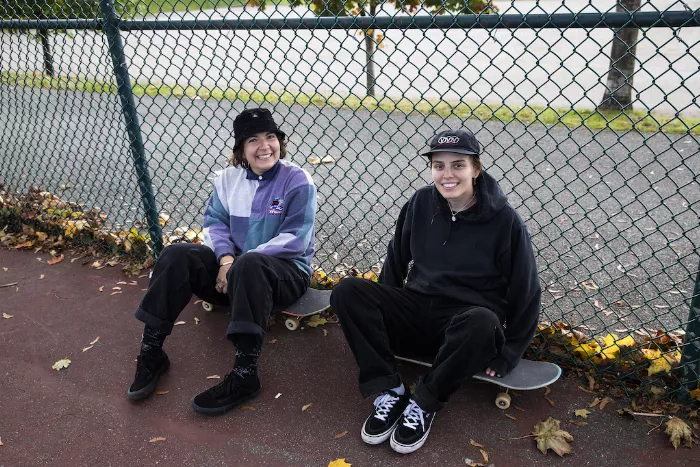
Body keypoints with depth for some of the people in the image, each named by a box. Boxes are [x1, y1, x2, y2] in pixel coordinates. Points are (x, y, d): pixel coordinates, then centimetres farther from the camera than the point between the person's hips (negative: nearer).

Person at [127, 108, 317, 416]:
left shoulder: (297, 181, -10)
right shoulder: (229, 178, 6)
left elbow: (295, 239, -16)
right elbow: (214, 221, 6)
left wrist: (240, 261, -20)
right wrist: (225, 257, -16)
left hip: (286, 272, -5)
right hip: (233, 267, 5)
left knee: (249, 266, -39)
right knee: (177, 256, -17)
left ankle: (244, 376, -36)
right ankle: (151, 353, -12)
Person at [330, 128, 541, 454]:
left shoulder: (505, 221, -11)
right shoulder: (420, 203, 0)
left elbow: (525, 292, -5)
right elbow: (396, 261, 12)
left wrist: (507, 354, -5)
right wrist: (381, 313, 12)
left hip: (466, 325, -3)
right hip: (416, 311, 4)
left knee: (483, 322, -39)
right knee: (348, 291, -18)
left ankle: (425, 403, -16)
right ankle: (389, 391, -16)